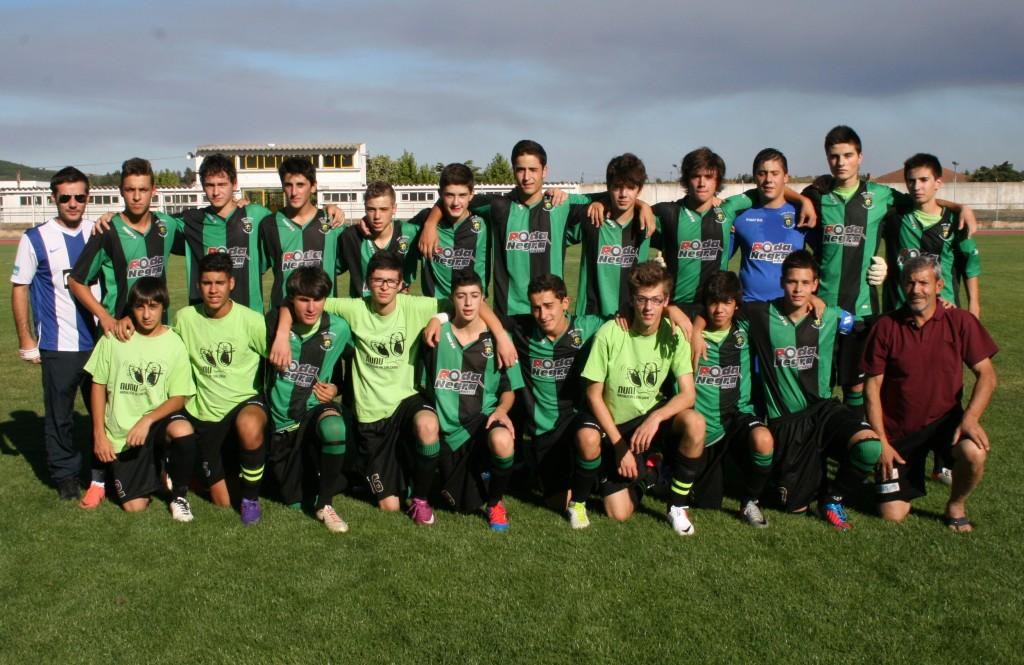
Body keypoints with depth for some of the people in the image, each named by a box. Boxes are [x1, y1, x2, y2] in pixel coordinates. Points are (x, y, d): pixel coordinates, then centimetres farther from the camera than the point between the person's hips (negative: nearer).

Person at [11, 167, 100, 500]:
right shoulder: (36, 239, -3)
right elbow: (19, 288, 0)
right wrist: (26, 339, -4)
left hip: (100, 341, 3)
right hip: (58, 345, -3)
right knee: (59, 415, 6)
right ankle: (65, 476, 20)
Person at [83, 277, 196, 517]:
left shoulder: (173, 343, -6)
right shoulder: (114, 337, -4)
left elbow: (179, 397, -6)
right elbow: (98, 385, 3)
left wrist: (147, 420, -22)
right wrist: (99, 434, 0)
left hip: (158, 419, -1)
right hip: (121, 431, 1)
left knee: (183, 431, -37)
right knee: (134, 506, -7)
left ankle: (178, 494, -9)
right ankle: (150, 467, 29)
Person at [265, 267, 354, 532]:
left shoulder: (339, 329, -9)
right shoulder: (275, 322, -10)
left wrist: (335, 388, -4)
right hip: (282, 420, 2)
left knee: (334, 428, -40)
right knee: (296, 501, 7)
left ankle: (325, 504, -20)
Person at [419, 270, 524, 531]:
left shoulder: (497, 338, -2)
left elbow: (509, 388, 4)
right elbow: (423, 384, 10)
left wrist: (502, 409, -15)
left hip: (483, 418, -1)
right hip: (448, 428, 1)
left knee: (502, 440, -38)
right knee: (465, 505, 2)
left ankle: (495, 502, -7)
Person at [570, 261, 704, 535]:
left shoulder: (673, 335, -9)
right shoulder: (610, 333, -17)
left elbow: (687, 394, -13)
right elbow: (594, 394, -12)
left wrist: (656, 417, -32)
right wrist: (620, 444, -16)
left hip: (653, 418, 3)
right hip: (613, 424, -3)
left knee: (695, 423, -30)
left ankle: (678, 506, -9)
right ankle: (578, 501, 8)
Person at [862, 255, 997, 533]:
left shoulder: (960, 322, -5)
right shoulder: (886, 327, -6)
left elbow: (986, 375, -6)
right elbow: (873, 387, -4)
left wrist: (971, 417, -23)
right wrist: (881, 442, -10)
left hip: (945, 419, 0)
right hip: (898, 429, 0)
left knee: (974, 453, -34)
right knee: (892, 515, -4)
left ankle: (956, 506, -1)